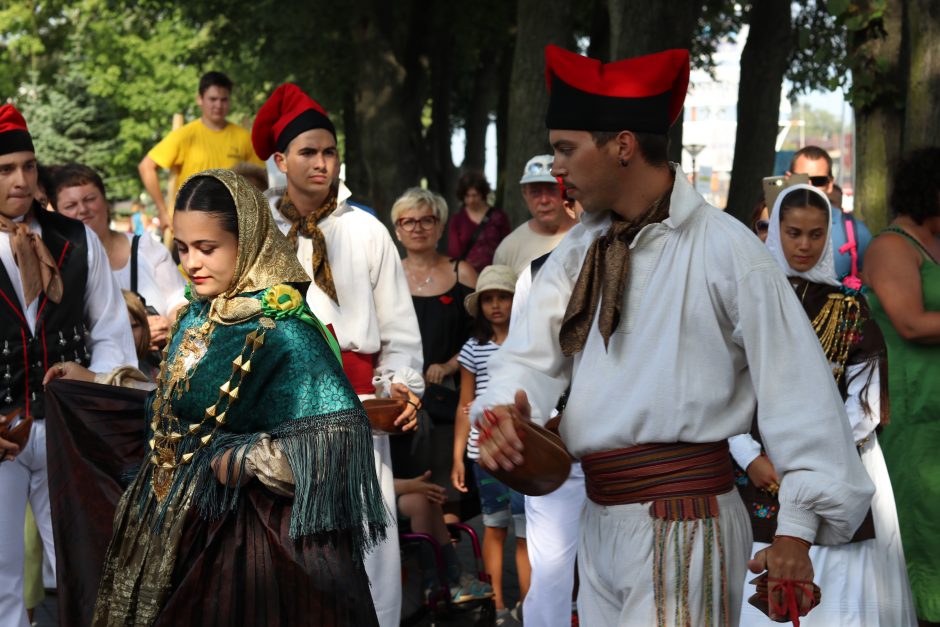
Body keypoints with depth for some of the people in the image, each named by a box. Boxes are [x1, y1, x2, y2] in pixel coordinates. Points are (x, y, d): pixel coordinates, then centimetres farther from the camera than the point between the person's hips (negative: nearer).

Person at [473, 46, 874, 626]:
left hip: (684, 528, -7)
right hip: (600, 522, 7)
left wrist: (797, 529, -15)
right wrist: (505, 410, -18)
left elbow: (795, 383, -12)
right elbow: (533, 355, 6)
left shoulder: (725, 249, -11)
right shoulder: (579, 252, 10)